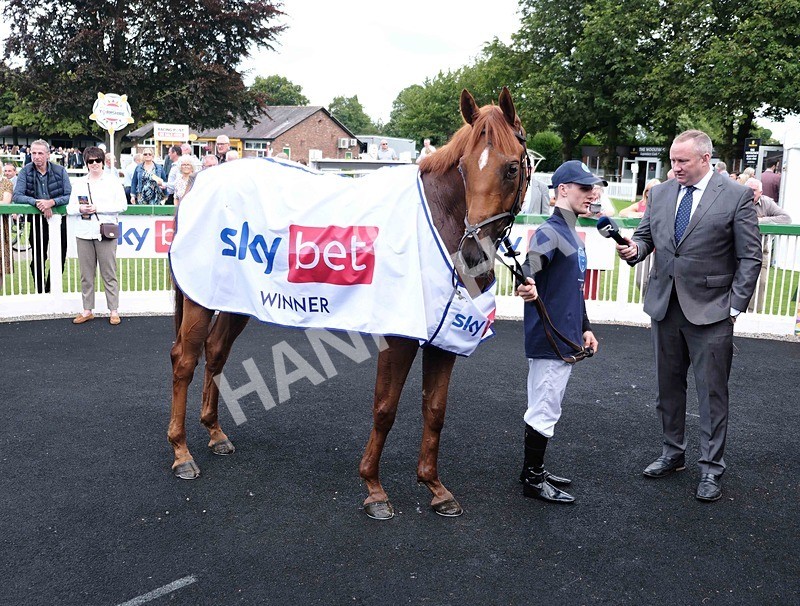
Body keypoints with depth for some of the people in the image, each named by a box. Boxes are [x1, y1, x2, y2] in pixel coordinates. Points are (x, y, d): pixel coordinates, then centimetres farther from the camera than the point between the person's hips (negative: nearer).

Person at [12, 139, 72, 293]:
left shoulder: (60, 171, -3)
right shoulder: (25, 171, -2)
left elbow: (70, 196, -8)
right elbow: (17, 196, -9)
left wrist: (52, 202, -25)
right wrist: (37, 202, -24)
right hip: (37, 221, 0)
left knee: (59, 259, 4)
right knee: (38, 259, 6)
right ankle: (40, 291, 18)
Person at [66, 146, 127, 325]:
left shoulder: (112, 181, 4)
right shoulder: (79, 183, 15)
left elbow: (122, 205, -6)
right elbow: (70, 207, 13)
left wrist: (97, 208, -12)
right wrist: (80, 209, -10)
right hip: (84, 233, 4)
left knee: (109, 274, -1)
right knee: (86, 274, 7)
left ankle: (114, 310, 5)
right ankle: (87, 310, 16)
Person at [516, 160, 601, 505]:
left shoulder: (573, 236, 16)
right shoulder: (549, 233, -15)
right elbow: (532, 263, -37)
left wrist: (584, 328, 25)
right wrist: (528, 285, -58)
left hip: (566, 339, 10)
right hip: (548, 338, -10)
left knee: (547, 408, 17)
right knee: (544, 409, -1)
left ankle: (535, 471, 29)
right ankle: (532, 479, 10)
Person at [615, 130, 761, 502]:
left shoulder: (736, 196, -7)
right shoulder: (659, 194, 7)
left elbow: (750, 258, -6)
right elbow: (645, 235, 12)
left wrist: (735, 307, -10)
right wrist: (634, 248, -12)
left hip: (710, 311, -5)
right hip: (665, 306, 5)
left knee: (712, 392, 3)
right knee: (668, 387, 15)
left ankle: (711, 468, 16)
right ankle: (673, 453, 31)